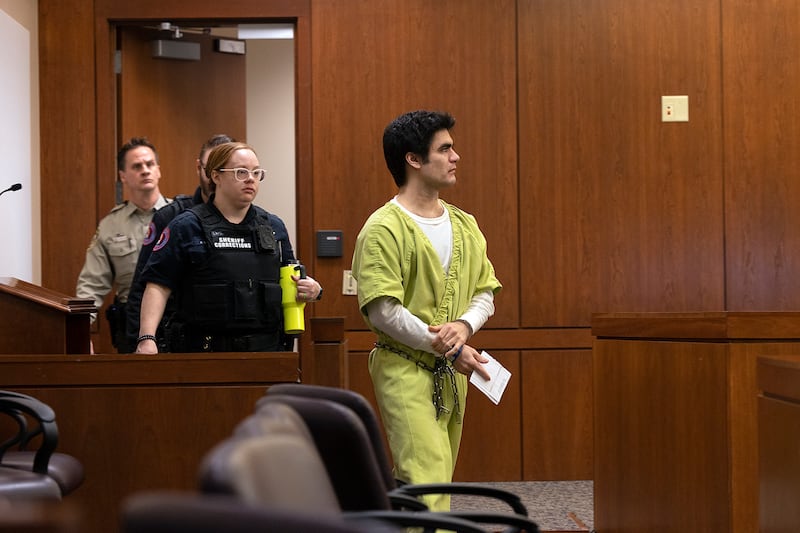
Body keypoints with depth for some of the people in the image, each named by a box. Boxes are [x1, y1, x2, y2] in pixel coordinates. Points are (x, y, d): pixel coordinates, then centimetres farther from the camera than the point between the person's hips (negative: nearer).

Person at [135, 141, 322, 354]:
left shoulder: (274, 227, 14)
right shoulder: (187, 227, 0)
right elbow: (158, 286, -4)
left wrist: (311, 290, 0)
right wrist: (147, 338, -17)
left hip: (267, 350, 4)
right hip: (205, 352, -4)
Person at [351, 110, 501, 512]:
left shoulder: (464, 225, 12)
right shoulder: (383, 229, -11)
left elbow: (485, 291, 14)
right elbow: (382, 310, -17)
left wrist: (464, 326, -9)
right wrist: (446, 347, -17)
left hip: (452, 373, 7)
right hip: (404, 368, -7)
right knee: (426, 480, -15)